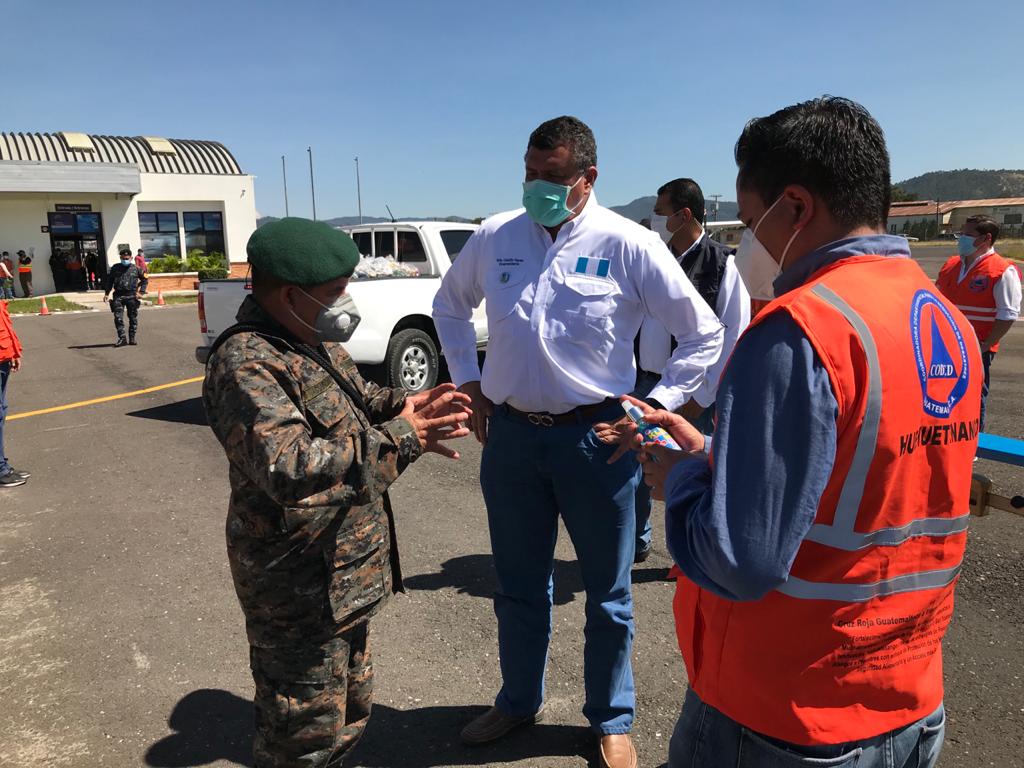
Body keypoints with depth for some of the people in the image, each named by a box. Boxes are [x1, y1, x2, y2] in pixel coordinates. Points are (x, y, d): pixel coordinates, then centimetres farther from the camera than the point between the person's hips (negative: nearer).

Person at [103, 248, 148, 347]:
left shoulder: (135, 269, 7)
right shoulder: (115, 268, 9)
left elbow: (144, 280, 16)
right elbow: (109, 280, 14)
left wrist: (141, 292, 5)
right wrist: (106, 293, 5)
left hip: (132, 296, 0)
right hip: (118, 296, 0)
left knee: (133, 318, 5)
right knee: (118, 318, -8)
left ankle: (132, 338, 13)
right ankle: (122, 338, -6)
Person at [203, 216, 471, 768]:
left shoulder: (314, 341, 6)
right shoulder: (245, 364, -25)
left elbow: (354, 399, 20)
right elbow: (290, 468, -35)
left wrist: (402, 405, -1)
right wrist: (400, 439, -30)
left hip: (346, 573, 10)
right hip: (299, 590, -9)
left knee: (348, 711, 28)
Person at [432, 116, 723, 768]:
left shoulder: (629, 245, -10)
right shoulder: (495, 237, 1)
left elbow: (705, 334, -3)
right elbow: (450, 304, 19)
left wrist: (654, 410, -7)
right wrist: (468, 382, 12)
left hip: (594, 438, -3)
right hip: (510, 434, 3)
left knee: (607, 594, 14)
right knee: (519, 587, 20)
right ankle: (519, 701, 43)